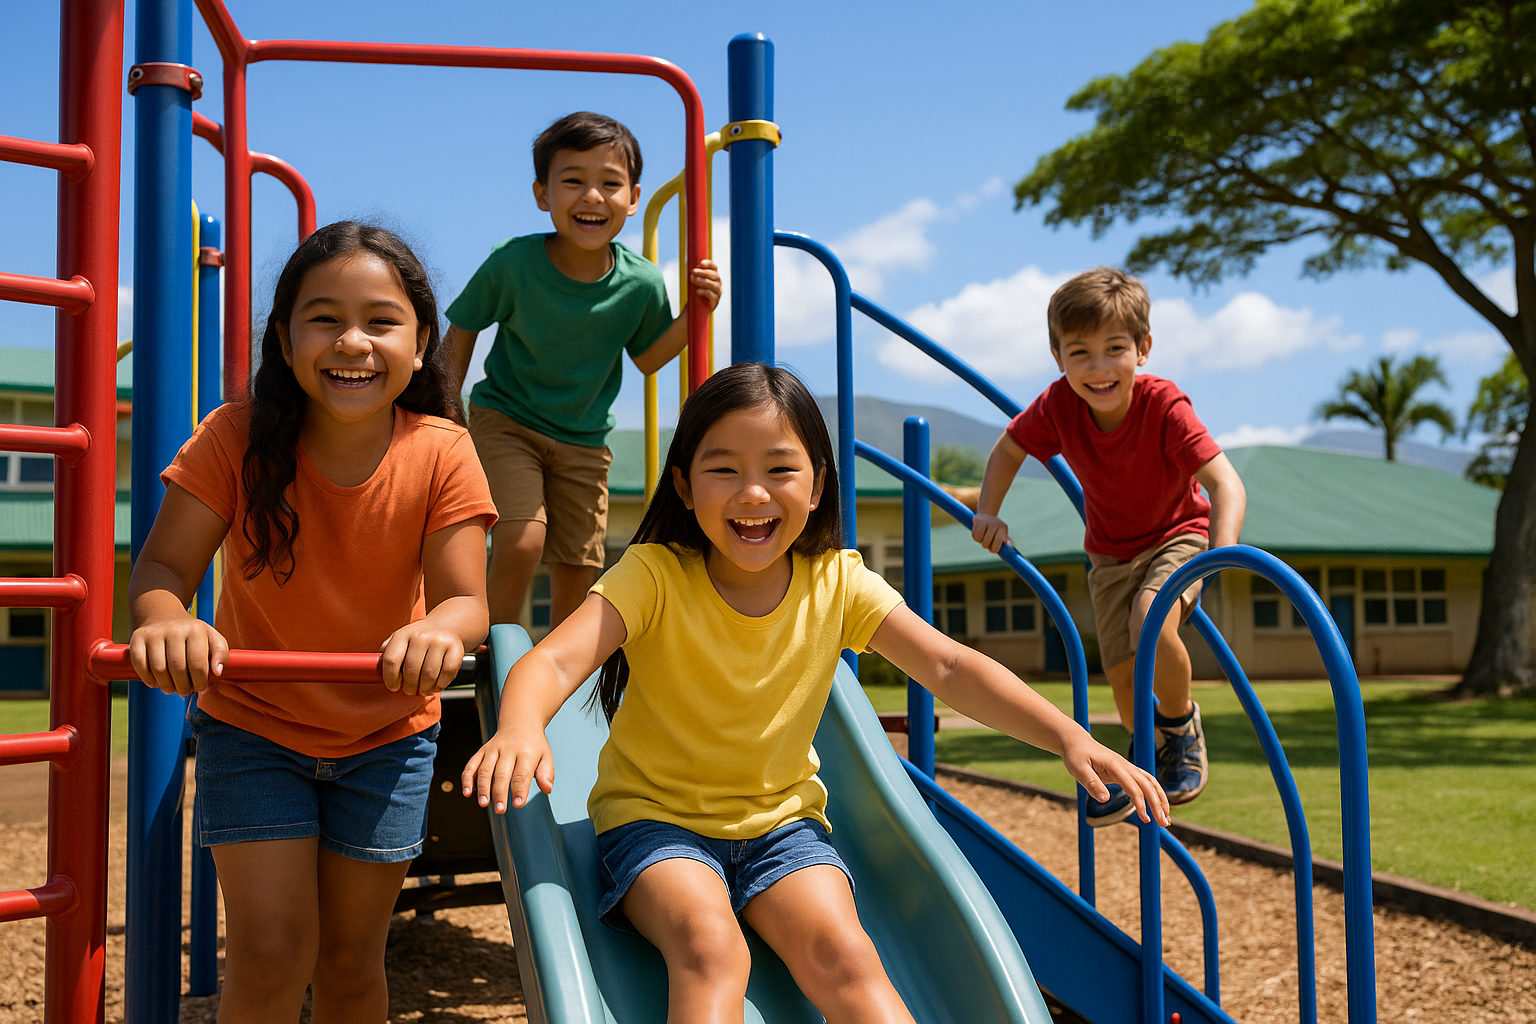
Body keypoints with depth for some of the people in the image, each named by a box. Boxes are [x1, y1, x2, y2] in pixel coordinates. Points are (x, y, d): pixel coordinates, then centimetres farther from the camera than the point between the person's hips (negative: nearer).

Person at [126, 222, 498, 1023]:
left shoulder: (441, 451, -17)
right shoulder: (238, 438, -18)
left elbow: (465, 600, -21)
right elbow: (163, 565, -20)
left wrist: (440, 630, -46)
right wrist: (164, 620, -44)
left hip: (388, 731, 1)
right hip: (253, 723, -1)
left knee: (351, 957, 10)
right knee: (271, 949, -7)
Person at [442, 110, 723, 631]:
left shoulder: (641, 283, -15)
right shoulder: (513, 262, -21)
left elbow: (646, 358, 3)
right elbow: (460, 334, -5)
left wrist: (694, 313, -13)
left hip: (584, 441, 3)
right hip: (505, 420, -3)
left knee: (578, 572, 5)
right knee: (522, 541, -22)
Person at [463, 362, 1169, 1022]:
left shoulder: (837, 582, -6)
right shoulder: (655, 575, -15)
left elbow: (949, 668, -12)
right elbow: (556, 659, -30)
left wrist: (1068, 736, -26)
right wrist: (520, 728, -54)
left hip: (783, 818, 3)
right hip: (656, 814, -2)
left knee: (842, 955, -23)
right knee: (710, 948, -30)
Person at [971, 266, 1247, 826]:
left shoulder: (1164, 405, -32)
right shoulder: (1058, 406, -22)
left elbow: (1226, 483, -39)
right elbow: (1007, 450, -2)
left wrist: (1220, 559, -53)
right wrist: (988, 513, -14)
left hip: (1178, 535, -4)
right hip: (1110, 553, 4)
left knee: (1151, 621, -32)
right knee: (1123, 677, 3)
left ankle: (1181, 724, -2)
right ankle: (1154, 758, 35)